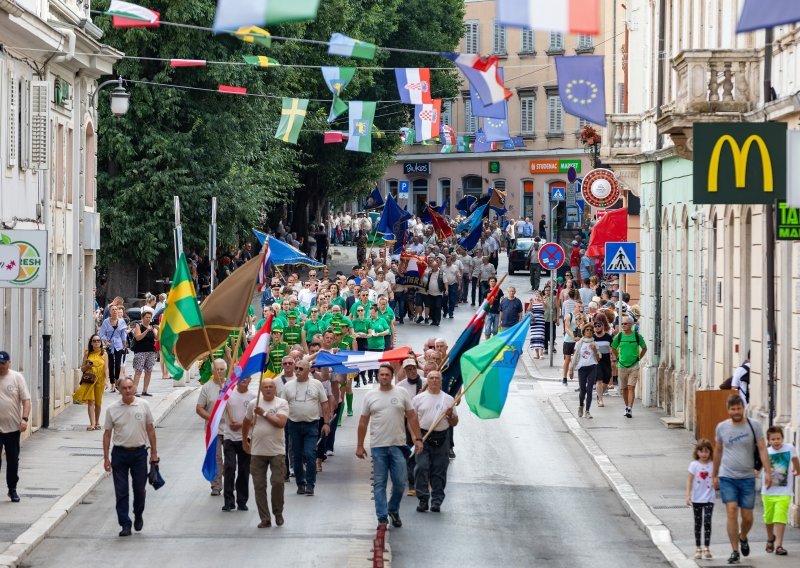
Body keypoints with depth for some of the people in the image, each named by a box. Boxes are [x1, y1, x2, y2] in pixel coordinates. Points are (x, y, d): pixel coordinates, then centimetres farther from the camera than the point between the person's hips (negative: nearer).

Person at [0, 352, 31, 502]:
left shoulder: (17, 377, 0)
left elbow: (26, 400, -2)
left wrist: (24, 419, -14)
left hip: (13, 427, 1)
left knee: (13, 460, 11)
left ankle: (12, 489, 24)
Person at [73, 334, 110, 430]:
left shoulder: (104, 353, 4)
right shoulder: (87, 353, 7)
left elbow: (106, 368, 0)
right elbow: (82, 369, 11)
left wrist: (106, 380, -11)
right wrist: (87, 366, -10)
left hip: (99, 380, 0)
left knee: (98, 402, 10)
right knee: (90, 401, -9)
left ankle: (97, 422, 26)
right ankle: (92, 424, -13)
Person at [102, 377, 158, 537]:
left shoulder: (143, 406, 0)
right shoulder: (112, 409, -2)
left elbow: (150, 429, 6)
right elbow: (107, 434, 2)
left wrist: (154, 452, 4)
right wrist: (106, 457, -1)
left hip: (139, 452, 0)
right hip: (119, 453, 0)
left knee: (139, 489, 8)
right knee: (121, 492, -1)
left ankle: (138, 516, 32)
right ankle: (125, 524, 4)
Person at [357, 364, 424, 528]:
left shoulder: (402, 393, 5)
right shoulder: (370, 396, 5)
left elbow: (412, 417, 6)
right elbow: (363, 422, 7)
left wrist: (418, 439, -2)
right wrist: (360, 446, 5)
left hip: (398, 445, 0)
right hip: (378, 446, 0)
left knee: (400, 482, 2)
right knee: (379, 483, 2)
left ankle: (393, 510, 24)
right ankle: (382, 517, 5)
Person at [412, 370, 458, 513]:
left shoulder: (448, 399, 12)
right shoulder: (418, 398, 9)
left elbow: (455, 423, 16)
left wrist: (450, 415, -6)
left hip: (441, 438, 1)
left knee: (439, 471, 2)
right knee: (421, 467, -11)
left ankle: (437, 501, 8)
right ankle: (423, 499, -4)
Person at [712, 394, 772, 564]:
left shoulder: (754, 426, -1)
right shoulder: (722, 427, 3)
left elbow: (762, 450, -3)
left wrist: (768, 472, -13)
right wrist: (715, 476, 18)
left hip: (747, 478, 0)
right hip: (727, 477, 0)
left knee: (748, 517, 4)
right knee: (732, 511, -12)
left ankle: (743, 537, 37)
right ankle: (734, 551, -7)